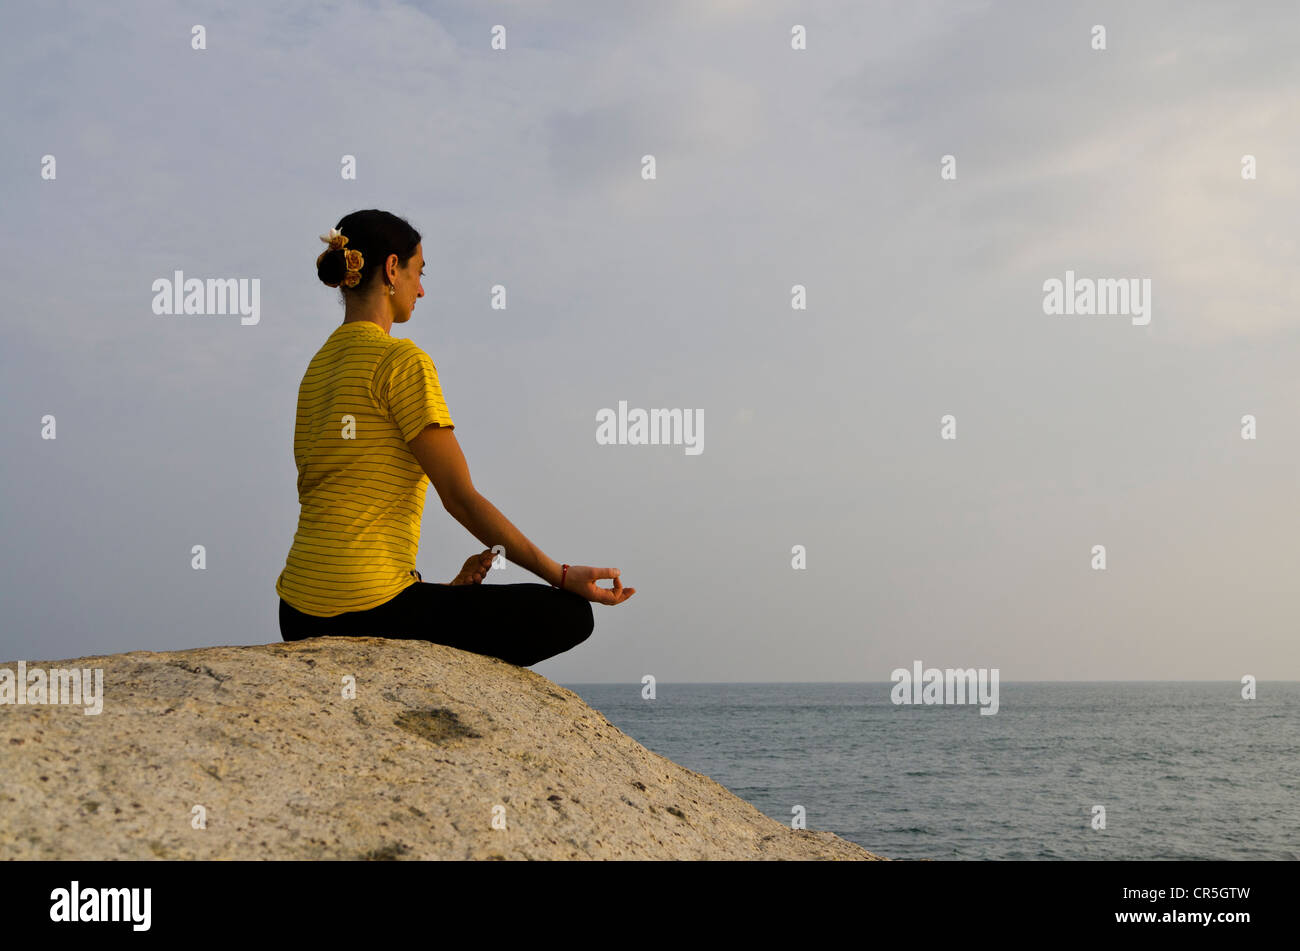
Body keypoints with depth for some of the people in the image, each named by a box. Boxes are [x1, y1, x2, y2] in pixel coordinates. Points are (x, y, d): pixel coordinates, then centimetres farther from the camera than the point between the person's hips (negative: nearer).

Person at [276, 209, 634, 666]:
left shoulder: (319, 366, 15)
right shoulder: (401, 360, -11)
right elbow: (460, 497, -14)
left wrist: (437, 591, 13)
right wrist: (563, 577, -10)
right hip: (365, 608, -9)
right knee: (570, 614, -4)